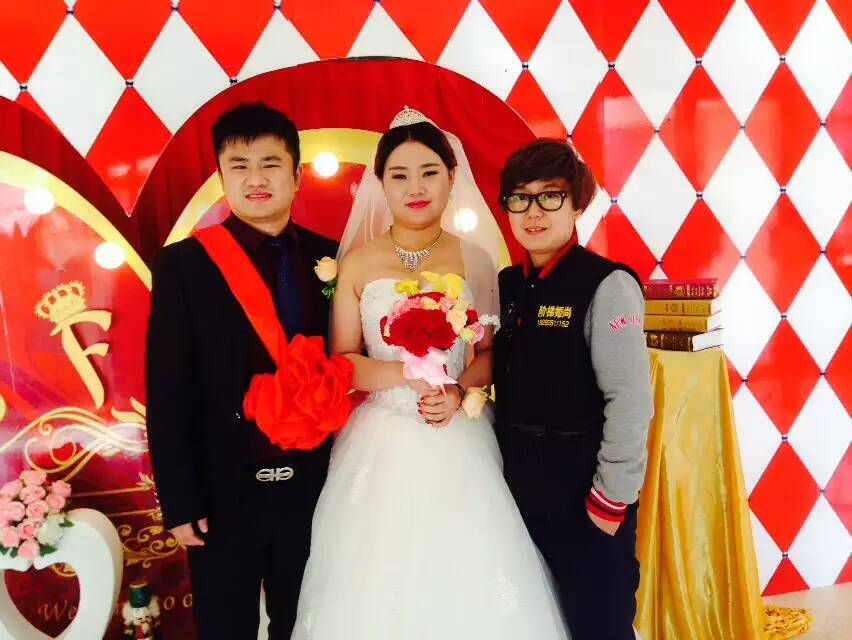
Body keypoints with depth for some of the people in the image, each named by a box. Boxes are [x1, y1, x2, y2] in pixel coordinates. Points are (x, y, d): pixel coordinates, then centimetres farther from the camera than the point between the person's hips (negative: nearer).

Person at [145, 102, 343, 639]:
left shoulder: (331, 258, -1)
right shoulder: (185, 265, -8)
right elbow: (168, 393, -8)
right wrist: (179, 502, -9)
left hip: (313, 488, 3)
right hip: (224, 493, -2)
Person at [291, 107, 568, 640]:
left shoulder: (476, 259, 2)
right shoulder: (357, 263, -1)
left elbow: (491, 352, 5)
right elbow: (340, 360, -2)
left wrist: (460, 392, -14)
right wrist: (407, 375, -17)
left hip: (459, 444, 1)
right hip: (382, 445, 0)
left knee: (467, 576, 9)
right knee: (377, 586, 9)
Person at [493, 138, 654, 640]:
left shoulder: (606, 285, -16)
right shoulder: (507, 284, 4)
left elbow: (630, 401, -18)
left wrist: (611, 500, -15)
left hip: (586, 498, -6)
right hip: (519, 488, 6)